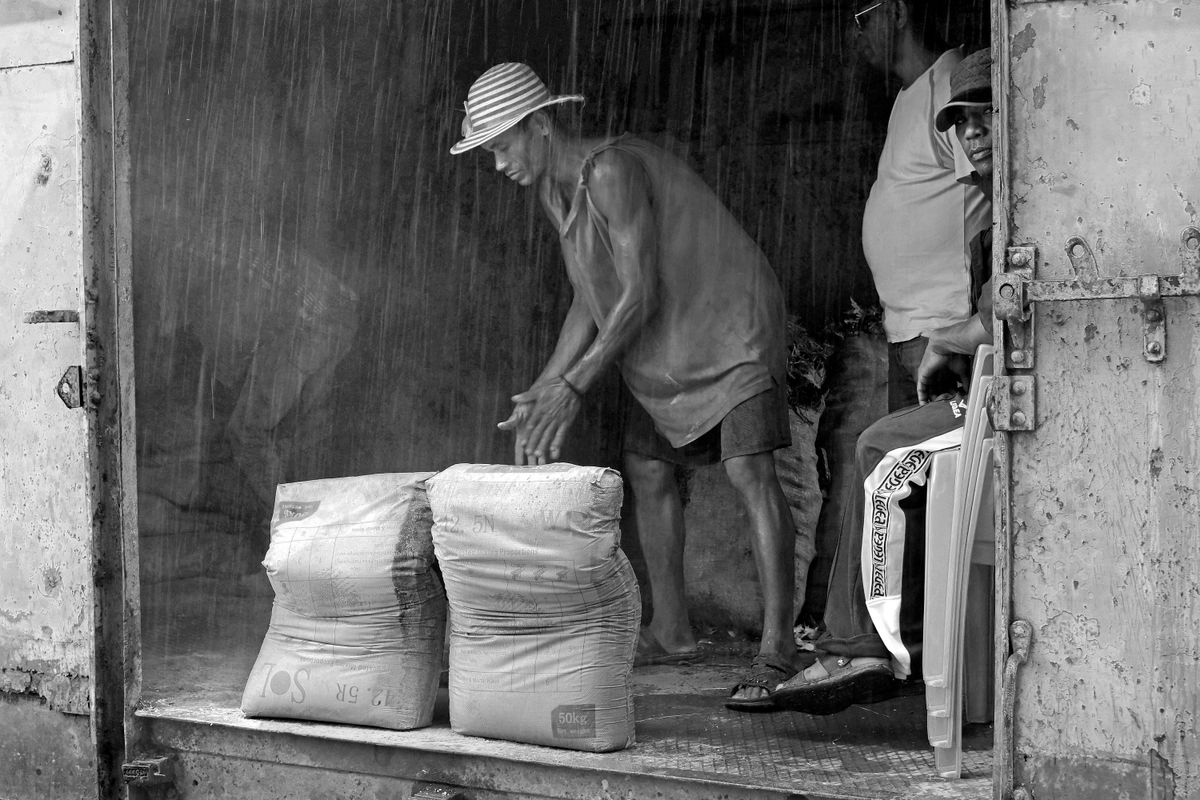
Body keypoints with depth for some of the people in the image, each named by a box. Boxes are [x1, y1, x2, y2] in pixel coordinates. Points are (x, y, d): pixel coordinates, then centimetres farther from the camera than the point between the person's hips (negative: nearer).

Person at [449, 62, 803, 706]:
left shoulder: (612, 170, -25)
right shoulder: (553, 192, 4)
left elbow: (640, 295, -26)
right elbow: (589, 302, 8)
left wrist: (573, 389, -25)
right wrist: (541, 394, 0)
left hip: (728, 325, -10)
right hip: (666, 342, 10)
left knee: (749, 471, -18)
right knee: (646, 469, 7)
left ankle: (776, 648, -21)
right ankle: (671, 633, 16)